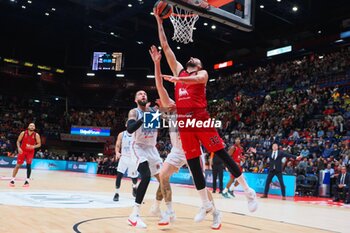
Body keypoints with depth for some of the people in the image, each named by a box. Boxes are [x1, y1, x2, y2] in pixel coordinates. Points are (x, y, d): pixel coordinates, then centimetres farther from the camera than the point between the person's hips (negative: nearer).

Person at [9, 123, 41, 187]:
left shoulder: (36, 135, -6)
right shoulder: (23, 133, -4)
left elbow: (39, 144, -4)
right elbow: (18, 141, 3)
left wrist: (34, 146, -23)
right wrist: (19, 148, -13)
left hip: (30, 152, 0)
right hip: (22, 151, 0)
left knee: (29, 165, -5)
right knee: (18, 165, 0)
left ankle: (27, 181, 3)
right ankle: (12, 180, 8)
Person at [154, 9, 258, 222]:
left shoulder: (202, 73, 10)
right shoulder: (179, 70, 22)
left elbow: (197, 79, -17)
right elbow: (166, 46, 21)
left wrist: (178, 79, -32)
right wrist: (159, 22, 21)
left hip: (201, 118, -4)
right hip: (184, 121, 5)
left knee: (222, 154, -5)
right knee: (193, 163, 4)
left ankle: (249, 191, 7)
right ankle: (206, 204, 16)